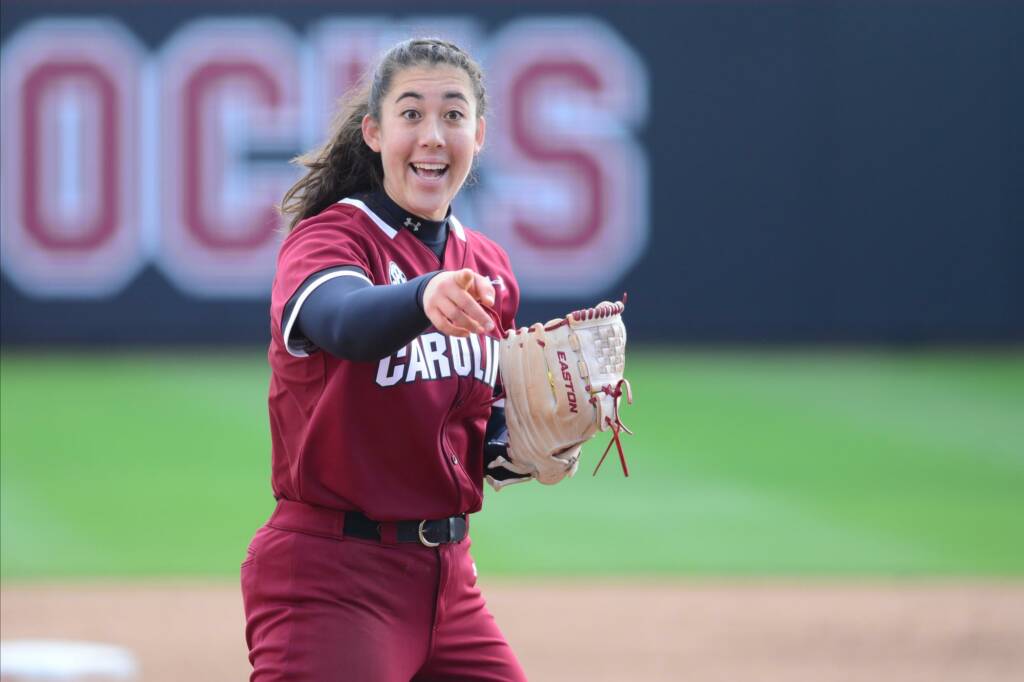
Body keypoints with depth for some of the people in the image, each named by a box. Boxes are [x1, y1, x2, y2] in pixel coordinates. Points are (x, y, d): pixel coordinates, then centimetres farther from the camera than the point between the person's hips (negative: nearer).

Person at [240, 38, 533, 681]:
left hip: (448, 576, 7)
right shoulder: (328, 237, -10)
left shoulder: (487, 266, 11)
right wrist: (426, 296, -55)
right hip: (330, 579, -7)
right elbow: (344, 319, -35)